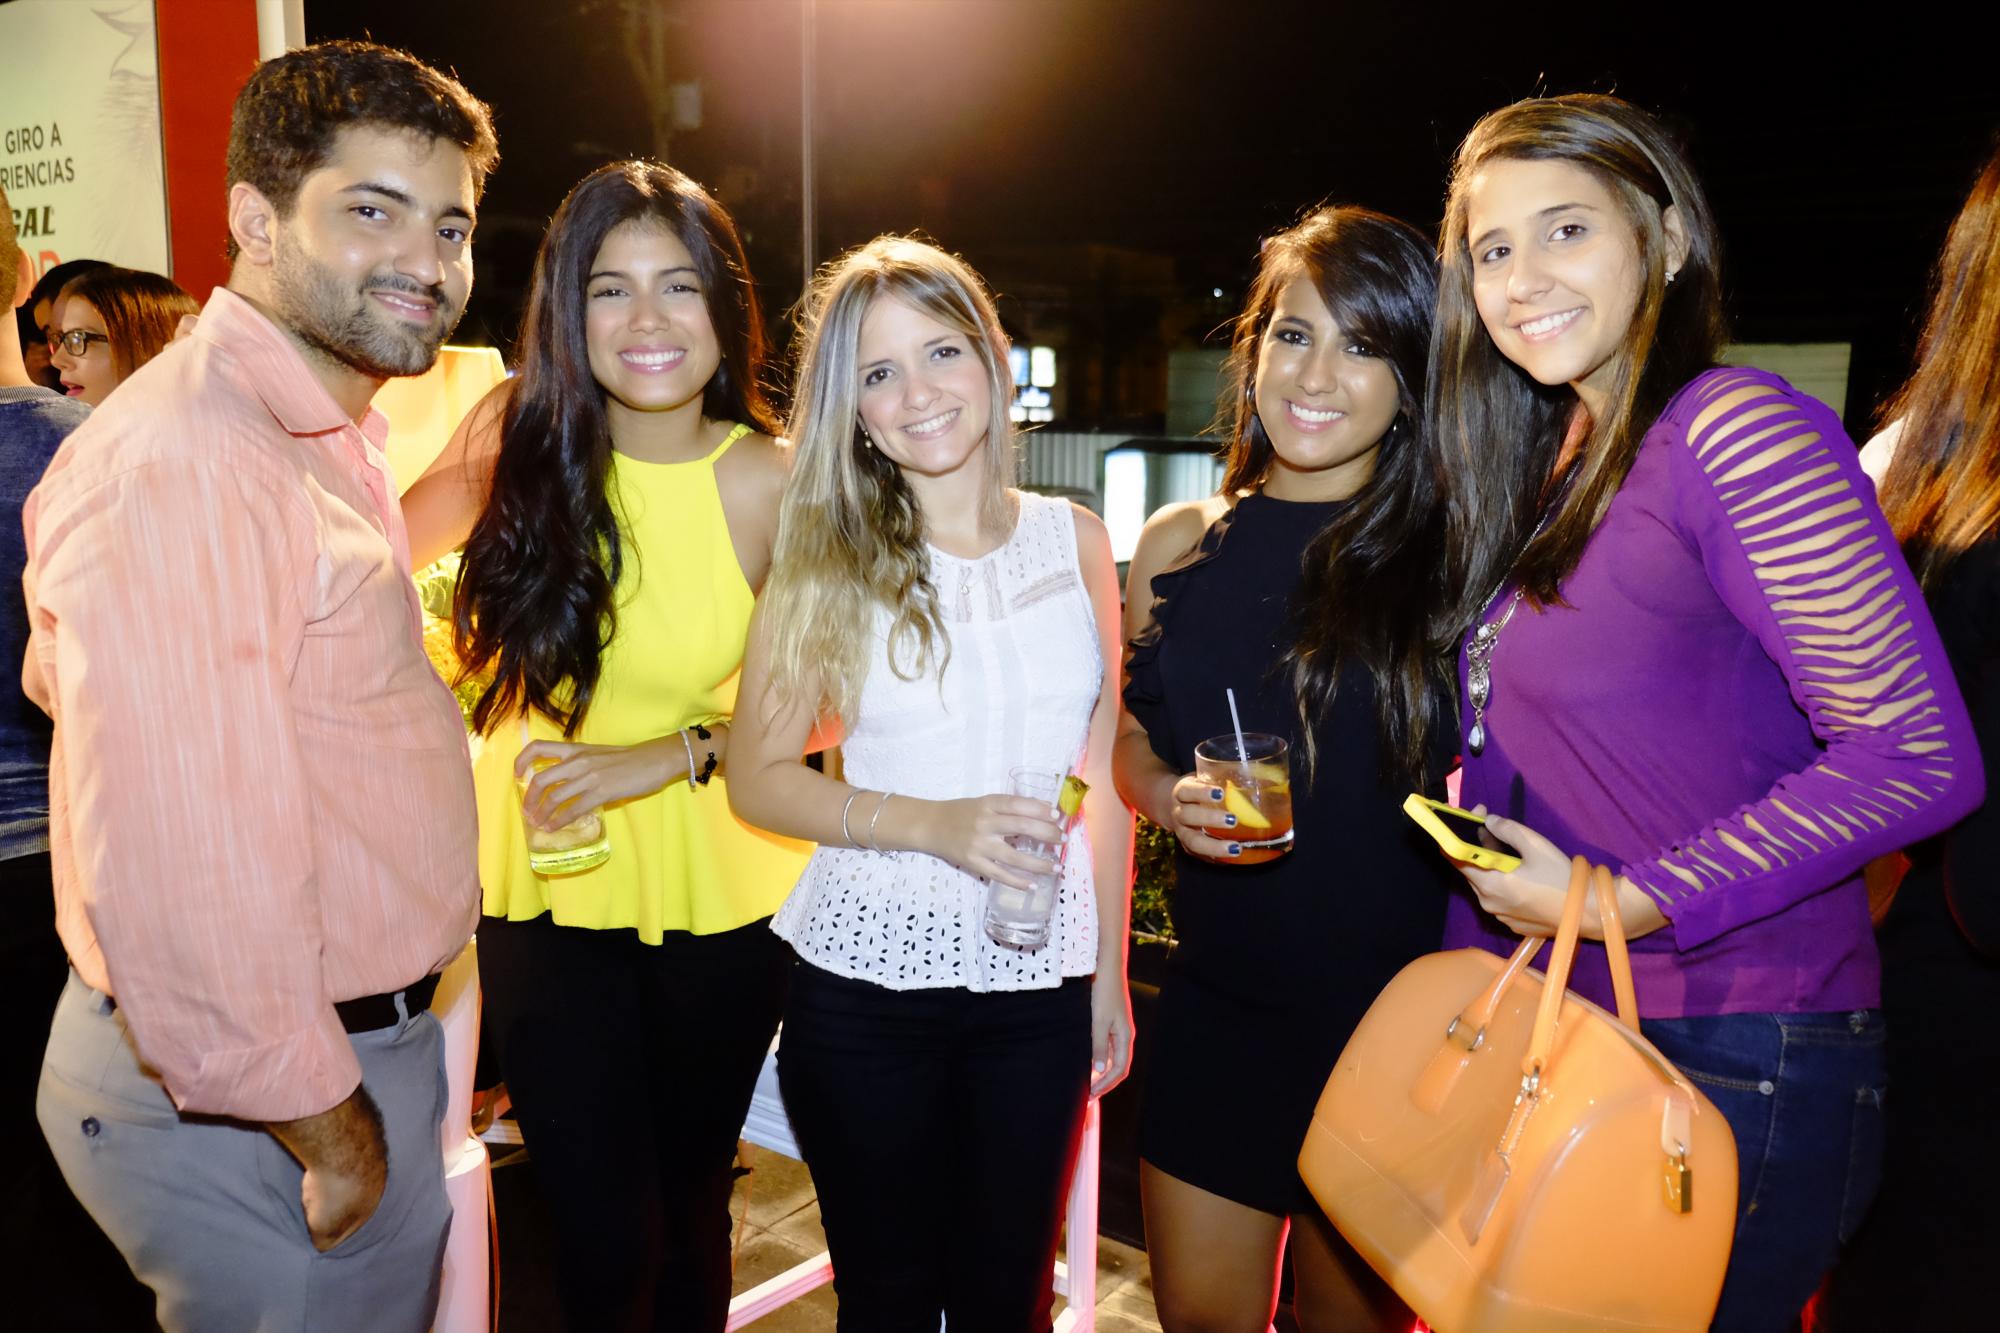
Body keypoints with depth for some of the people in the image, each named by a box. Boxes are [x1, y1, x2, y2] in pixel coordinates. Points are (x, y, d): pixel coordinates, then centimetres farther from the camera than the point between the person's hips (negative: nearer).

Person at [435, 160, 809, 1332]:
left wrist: (679, 753, -18)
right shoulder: (517, 436, -9)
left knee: (691, 1195, 20)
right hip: (547, 887, 1)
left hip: (717, 891, 0)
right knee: (607, 1236, 4)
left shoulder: (769, 483, -14)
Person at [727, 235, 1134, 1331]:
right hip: (866, 987, -1)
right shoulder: (830, 563, -5)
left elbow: (1104, 769, 7)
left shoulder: (1074, 540, 2)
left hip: (1043, 990, 2)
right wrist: (937, 824, -20)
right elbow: (759, 777, -6)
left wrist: (1112, 971, 8)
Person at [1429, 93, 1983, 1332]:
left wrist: (1631, 905, -18)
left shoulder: (1735, 425, -14)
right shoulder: (1551, 467, 10)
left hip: (1732, 1064, -7)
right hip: (1570, 1039, 8)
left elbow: (1918, 756, -20)